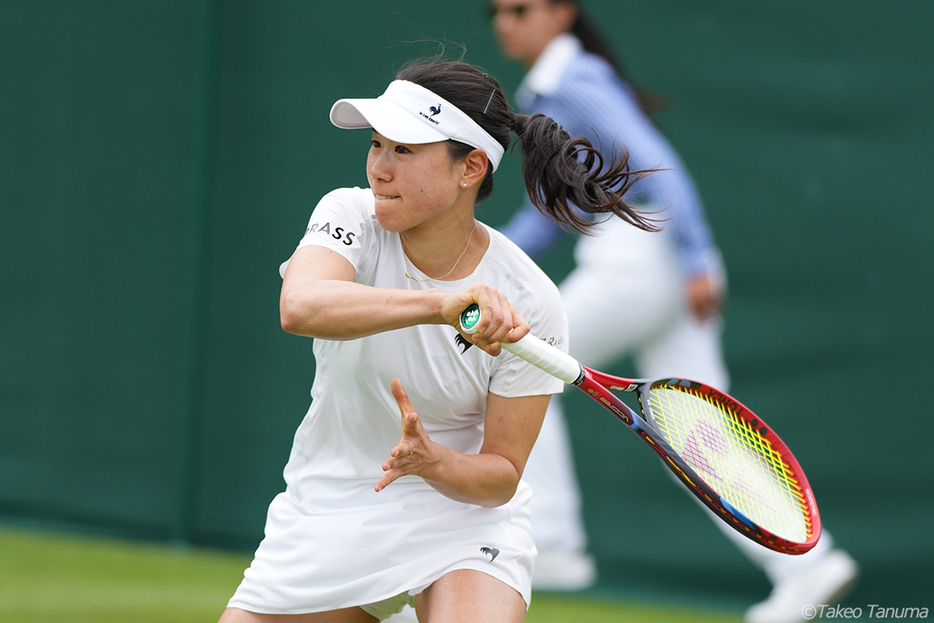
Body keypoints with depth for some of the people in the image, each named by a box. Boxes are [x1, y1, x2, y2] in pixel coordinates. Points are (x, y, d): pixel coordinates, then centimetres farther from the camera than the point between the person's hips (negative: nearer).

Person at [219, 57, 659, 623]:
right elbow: (300, 307, -37)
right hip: (325, 515, 3)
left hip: (463, 517, -3)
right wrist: (440, 305, -50)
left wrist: (434, 463, -33)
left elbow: (502, 474, -11)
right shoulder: (351, 215, -13)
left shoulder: (528, 304, -17)